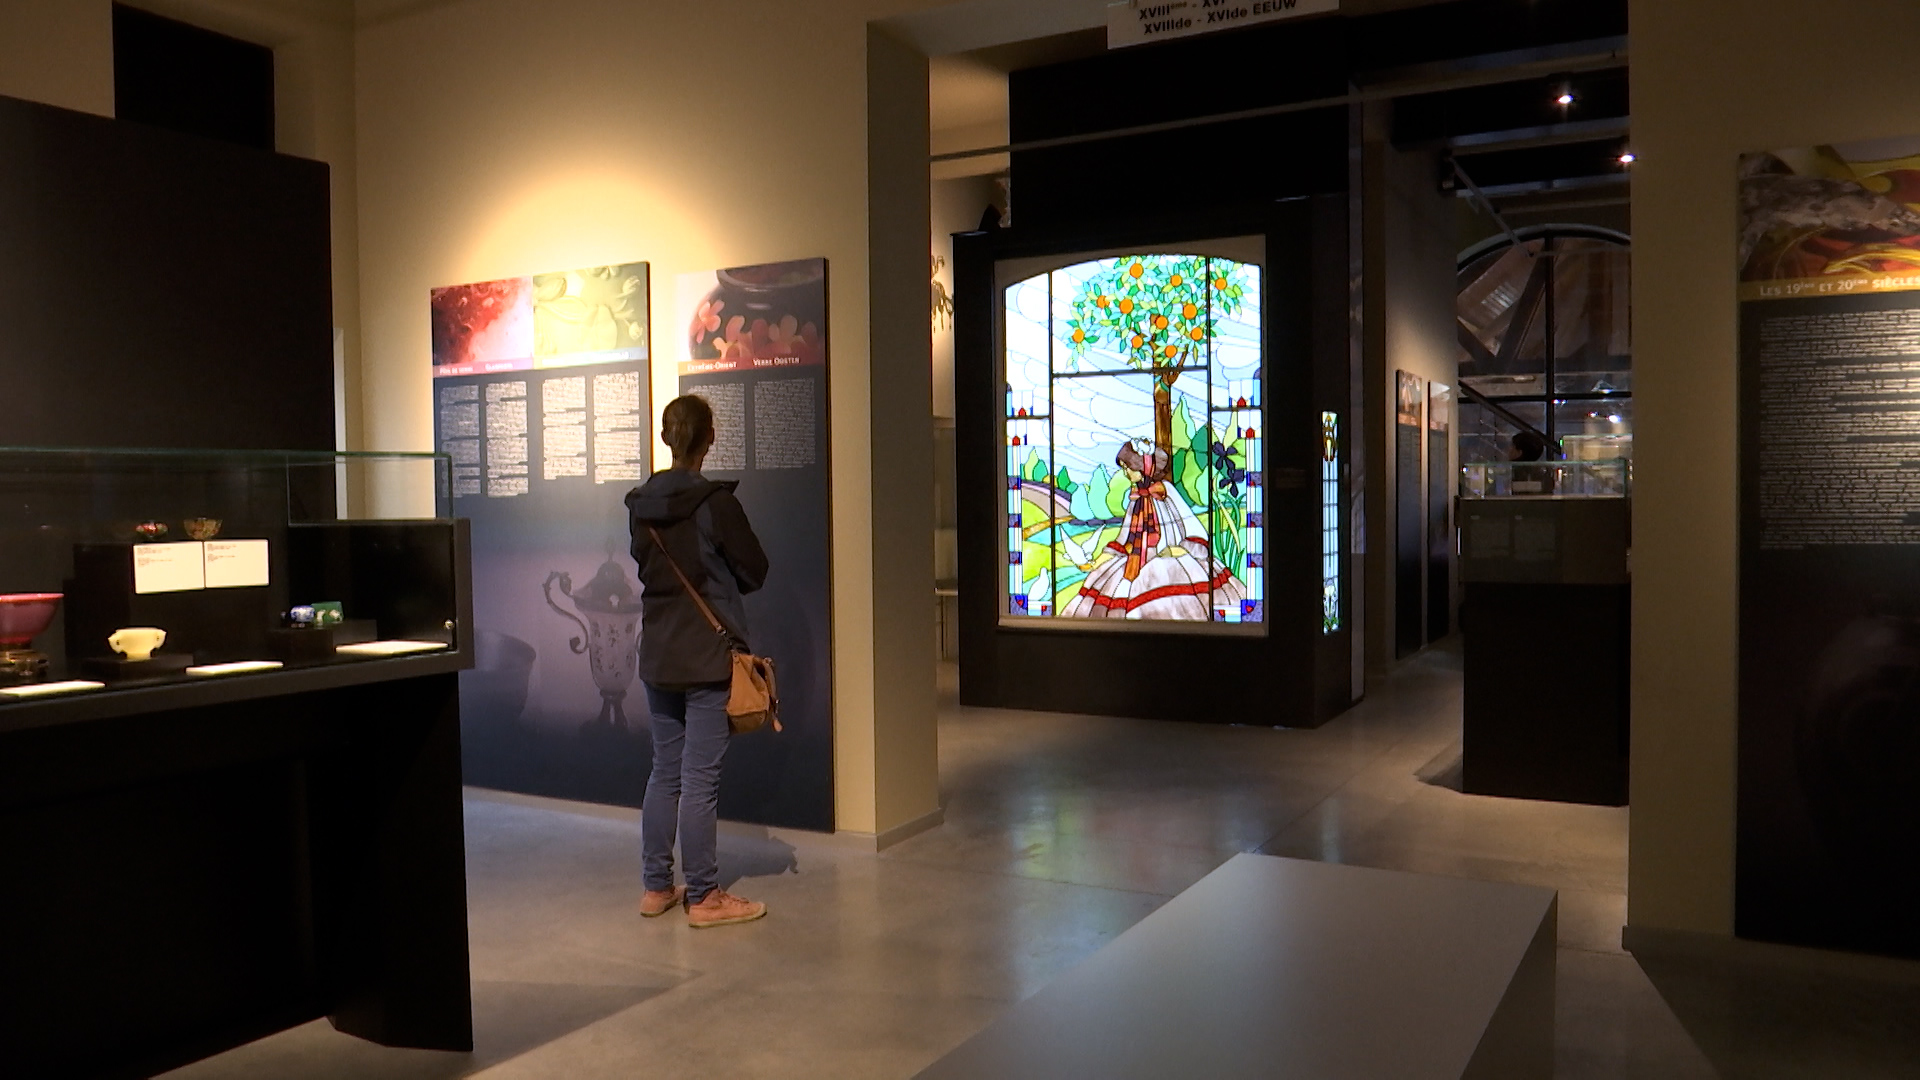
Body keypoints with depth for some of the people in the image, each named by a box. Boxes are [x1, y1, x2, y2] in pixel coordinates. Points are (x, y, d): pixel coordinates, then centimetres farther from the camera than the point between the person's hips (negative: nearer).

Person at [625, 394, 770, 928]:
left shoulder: (641, 504, 4)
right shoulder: (716, 502, -14)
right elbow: (755, 572, -6)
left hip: (656, 654, 6)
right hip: (708, 655, -6)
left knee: (665, 770, 15)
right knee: (700, 777, -1)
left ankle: (656, 887, 23)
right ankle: (703, 897, 7)